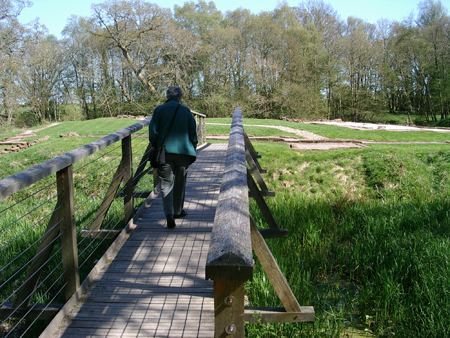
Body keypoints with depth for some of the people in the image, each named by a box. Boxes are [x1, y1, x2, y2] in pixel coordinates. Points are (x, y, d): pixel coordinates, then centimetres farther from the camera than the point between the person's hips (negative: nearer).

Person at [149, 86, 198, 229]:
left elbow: (153, 133, -1)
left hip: (164, 152, -1)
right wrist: (193, 149, 13)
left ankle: (169, 213, -15)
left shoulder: (159, 110, 1)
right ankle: (178, 211, 29)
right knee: (180, 183, 16)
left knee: (166, 184, 2)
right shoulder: (185, 110, 3)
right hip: (183, 151, 1)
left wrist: (156, 149, 12)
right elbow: (193, 132, 3)